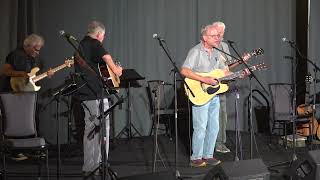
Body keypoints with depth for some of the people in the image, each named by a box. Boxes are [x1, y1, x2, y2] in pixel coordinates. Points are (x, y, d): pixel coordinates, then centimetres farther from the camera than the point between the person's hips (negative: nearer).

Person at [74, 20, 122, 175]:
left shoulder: (80, 45, 18)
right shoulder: (95, 44, -9)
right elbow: (107, 58, -26)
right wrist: (117, 69, -8)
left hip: (84, 94, 9)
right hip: (97, 94, -9)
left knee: (90, 130, 15)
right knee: (102, 130, -2)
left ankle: (88, 167, 20)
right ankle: (100, 167, 0)